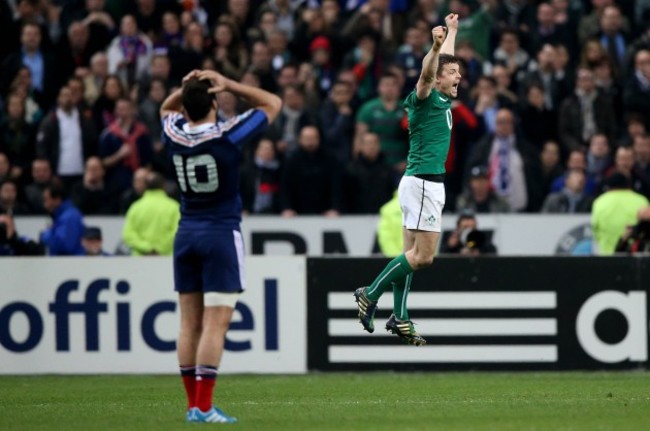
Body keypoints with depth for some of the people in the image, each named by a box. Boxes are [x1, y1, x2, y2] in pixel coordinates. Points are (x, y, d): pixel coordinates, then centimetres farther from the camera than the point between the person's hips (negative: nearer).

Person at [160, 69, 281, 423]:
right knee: (216, 324, -7)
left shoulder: (174, 135, -1)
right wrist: (228, 85, -5)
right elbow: (272, 104, 0)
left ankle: (193, 406, 7)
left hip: (186, 235, 5)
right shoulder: (227, 135, -13)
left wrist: (186, 88, 6)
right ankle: (203, 407, -13)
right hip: (221, 235, -5)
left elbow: (167, 108, 25)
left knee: (190, 323, 6)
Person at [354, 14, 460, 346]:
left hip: (429, 184, 10)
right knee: (422, 256, -10)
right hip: (423, 183, -10)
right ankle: (370, 294, -4)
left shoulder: (442, 99, 14)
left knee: (413, 254, 8)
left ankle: (399, 318, 8)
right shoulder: (425, 98, -9)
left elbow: (445, 62, 32)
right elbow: (426, 73, -32)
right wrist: (436, 46, -49)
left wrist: (452, 31, 45)